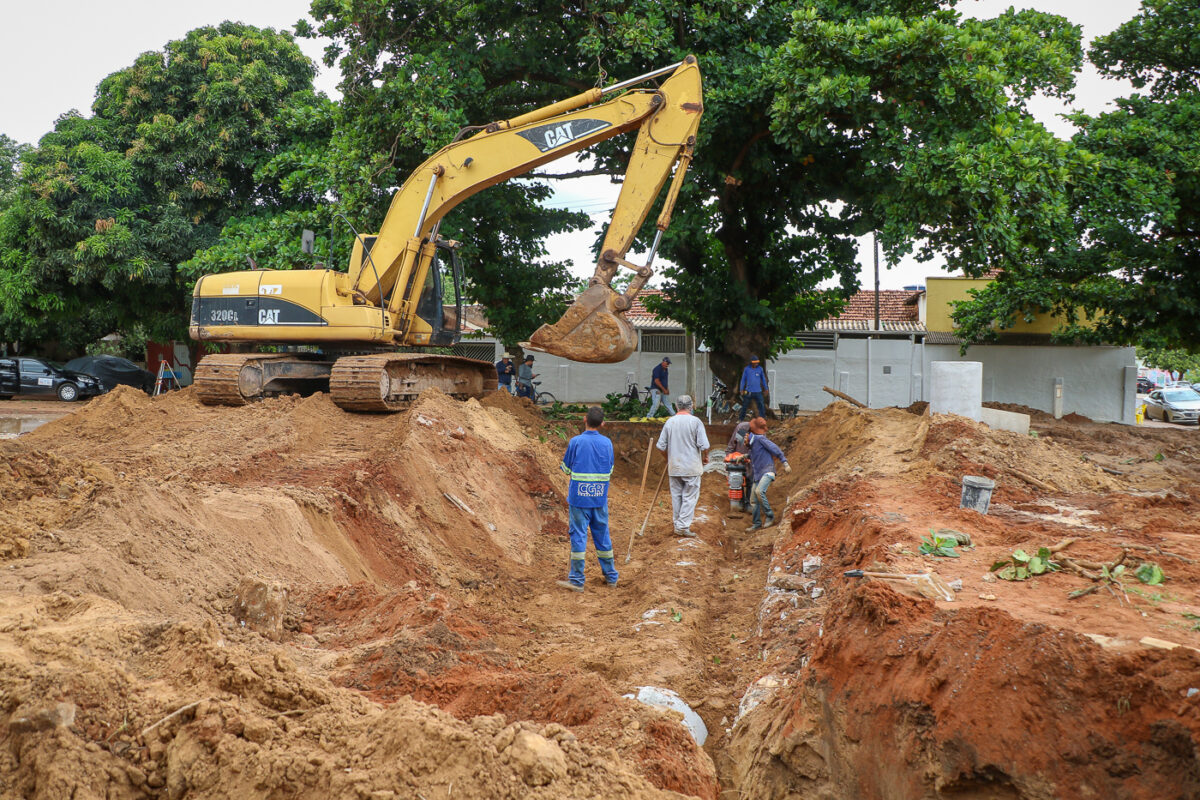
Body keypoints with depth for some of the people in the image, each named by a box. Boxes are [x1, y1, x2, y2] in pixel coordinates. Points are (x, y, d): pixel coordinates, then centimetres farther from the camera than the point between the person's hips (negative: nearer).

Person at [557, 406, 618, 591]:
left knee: (578, 536, 1)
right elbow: (610, 470, 9)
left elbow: (566, 469, -1)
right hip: (600, 498, 3)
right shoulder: (607, 442, 0)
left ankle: (577, 580, 3)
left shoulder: (575, 442, -9)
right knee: (602, 535, 14)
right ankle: (611, 576, 23)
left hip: (579, 498, -3)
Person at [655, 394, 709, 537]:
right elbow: (704, 446, -12)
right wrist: (702, 458, 7)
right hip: (692, 467, -3)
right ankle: (683, 526, -3)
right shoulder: (695, 422, -9)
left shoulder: (669, 422, 1)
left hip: (674, 467, 3)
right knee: (690, 497, 2)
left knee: (676, 496, 12)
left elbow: (661, 446, 3)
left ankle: (677, 525, 18)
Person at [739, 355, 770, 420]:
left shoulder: (760, 369, 2)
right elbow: (743, 379, 5)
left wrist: (766, 389, 16)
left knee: (761, 405, -4)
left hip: (758, 391, 1)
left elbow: (763, 379, 13)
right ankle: (740, 419, 19)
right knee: (745, 406, 6)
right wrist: (741, 389, 1)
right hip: (748, 391, -1)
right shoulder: (747, 369, -2)